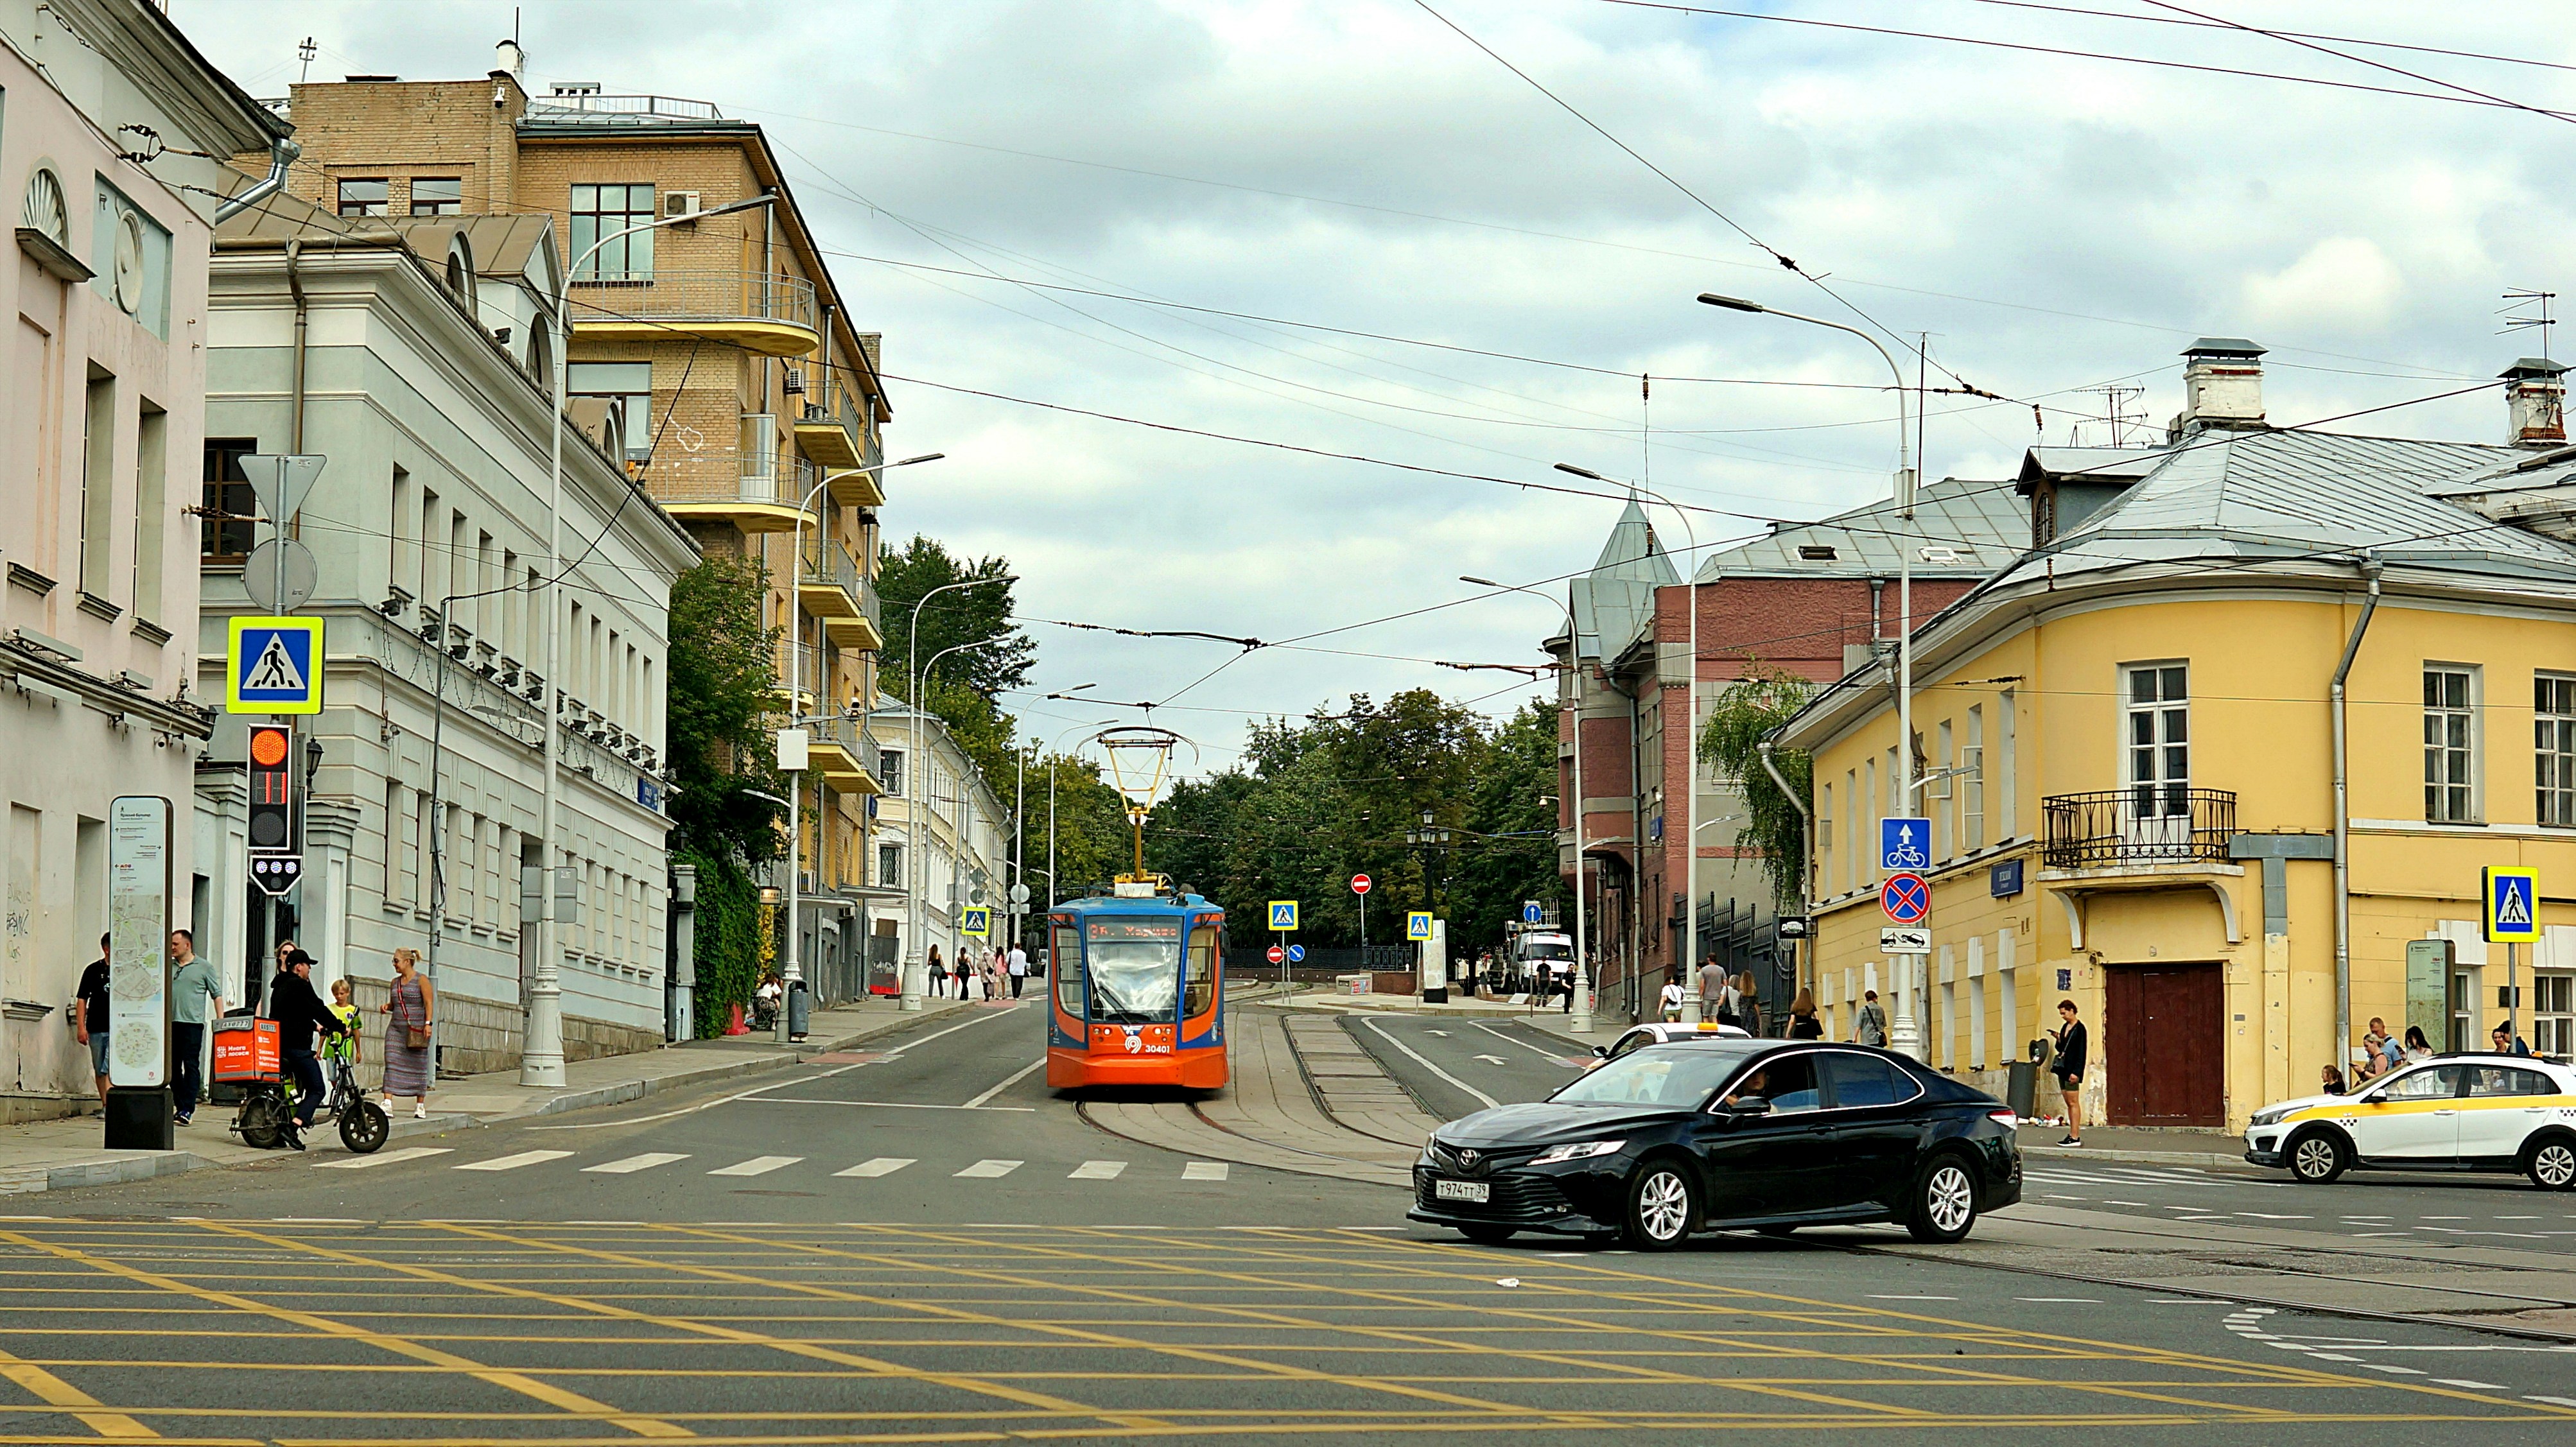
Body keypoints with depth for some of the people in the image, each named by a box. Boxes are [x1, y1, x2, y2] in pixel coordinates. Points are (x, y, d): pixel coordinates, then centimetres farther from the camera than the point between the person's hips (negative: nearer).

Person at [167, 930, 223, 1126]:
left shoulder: (204, 968, 4)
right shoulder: (168, 967, 15)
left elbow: (217, 995, 4)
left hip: (192, 1023, -5)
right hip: (170, 1023, 5)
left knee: (191, 1065, -8)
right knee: (173, 1066, 7)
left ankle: (187, 1108, -12)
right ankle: (179, 1106, 14)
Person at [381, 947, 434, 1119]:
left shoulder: (421, 981, -3)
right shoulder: (395, 982, 14)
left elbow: (428, 1004, -6)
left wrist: (428, 1024, -16)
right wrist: (387, 1007, 1)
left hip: (416, 1030, -5)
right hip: (396, 1029, 5)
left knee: (418, 1067, 1)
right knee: (391, 1064, -8)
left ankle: (420, 1106, 10)